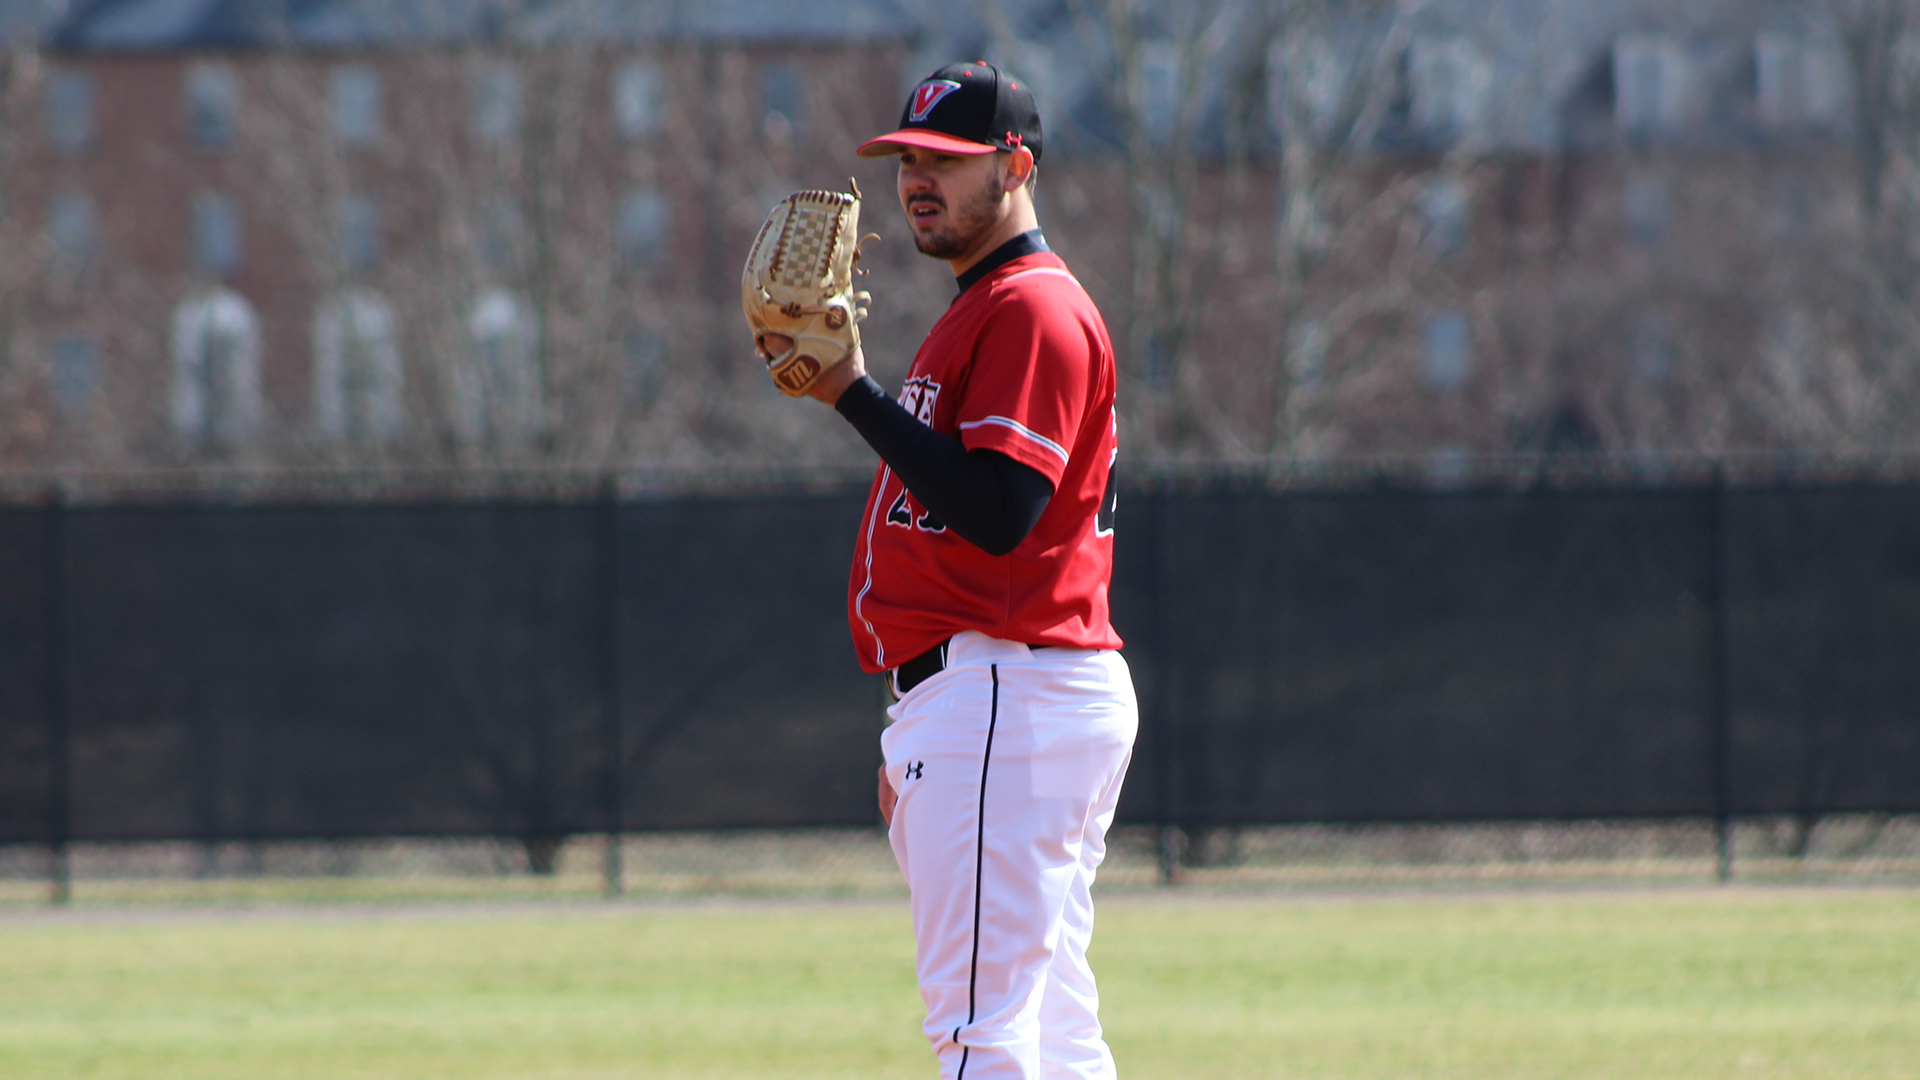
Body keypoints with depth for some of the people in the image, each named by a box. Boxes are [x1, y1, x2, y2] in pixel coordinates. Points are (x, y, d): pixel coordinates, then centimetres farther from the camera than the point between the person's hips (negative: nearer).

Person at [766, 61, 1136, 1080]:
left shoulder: (1034, 310, -10)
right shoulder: (978, 311, 23)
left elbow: (997, 512, -23)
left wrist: (853, 393, -20)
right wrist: (917, 739, 24)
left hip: (1008, 692, -11)